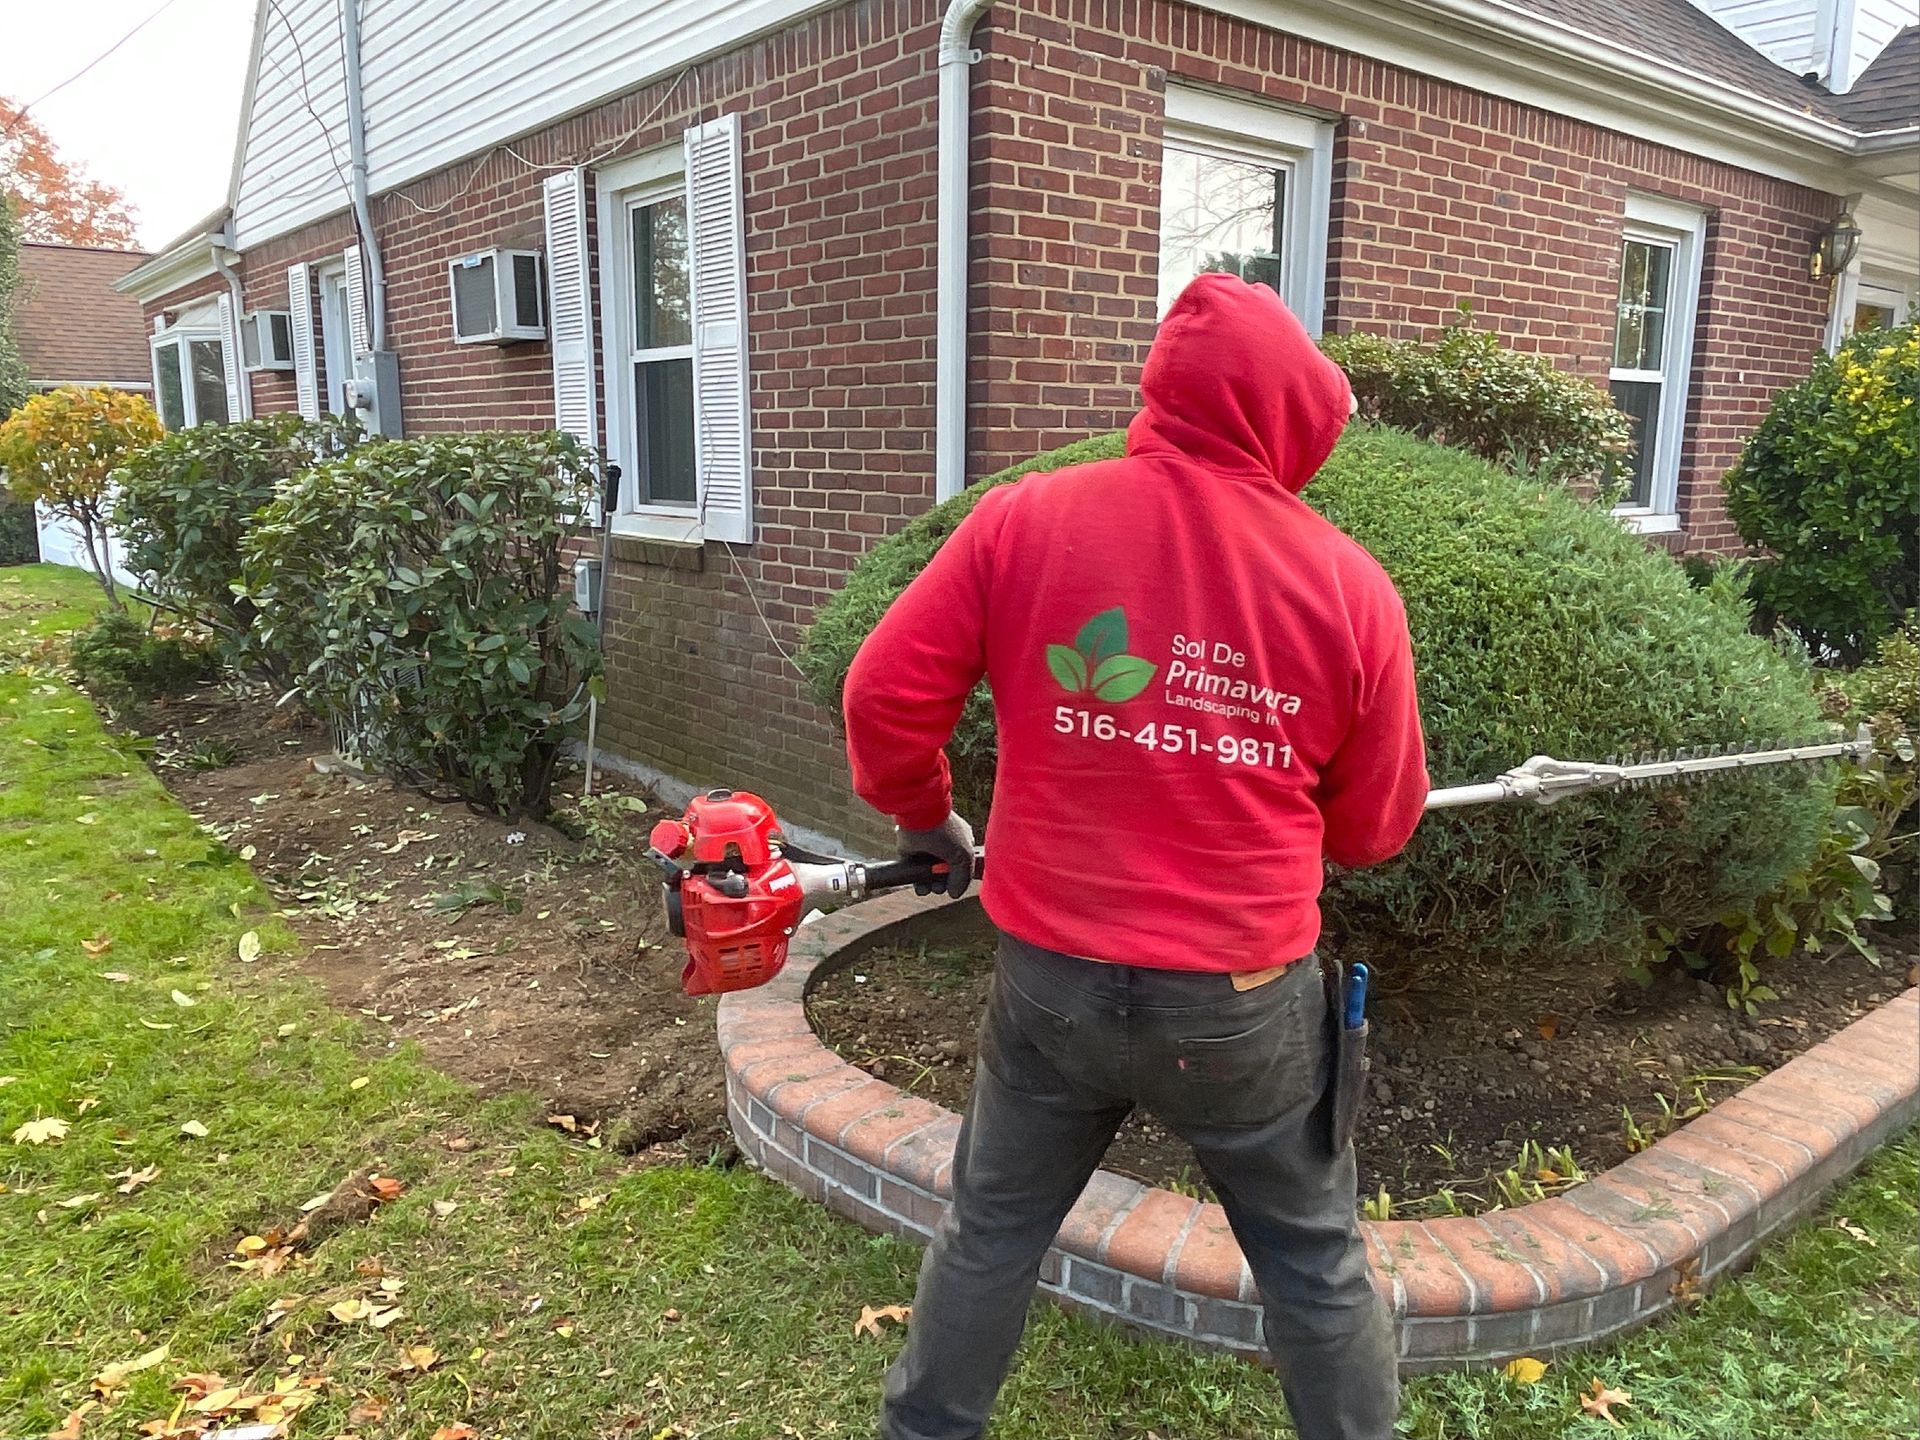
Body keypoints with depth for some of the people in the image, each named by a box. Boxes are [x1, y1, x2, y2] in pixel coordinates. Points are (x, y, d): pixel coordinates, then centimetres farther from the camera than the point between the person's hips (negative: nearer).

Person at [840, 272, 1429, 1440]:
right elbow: (1379, 825, 0)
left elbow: (886, 694, -5)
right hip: (1244, 997, -1)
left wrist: (924, 822, 13)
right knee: (1315, 1259, 22)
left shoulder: (1023, 520, -8)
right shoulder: (1348, 580, -9)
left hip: (1051, 976, 2)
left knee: (992, 1231, 24)